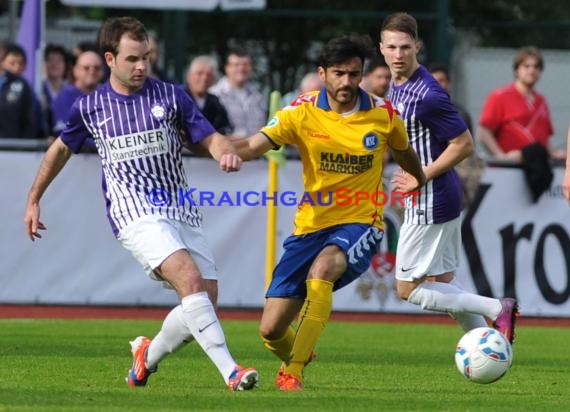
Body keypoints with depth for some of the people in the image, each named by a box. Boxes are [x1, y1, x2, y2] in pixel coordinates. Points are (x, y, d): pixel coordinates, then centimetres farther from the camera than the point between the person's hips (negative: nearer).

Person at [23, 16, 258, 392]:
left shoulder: (171, 96, 5)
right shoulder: (89, 107, 5)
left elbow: (209, 138, 5)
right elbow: (61, 150, 22)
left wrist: (226, 152, -19)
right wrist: (34, 201, 28)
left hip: (182, 212, 3)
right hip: (136, 215, -3)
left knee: (206, 297, -4)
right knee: (189, 278, -26)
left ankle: (150, 354, 24)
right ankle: (230, 371, -32)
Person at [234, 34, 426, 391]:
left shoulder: (383, 115, -4)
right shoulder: (303, 112, -7)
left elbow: (405, 153, 18)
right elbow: (255, 144, -20)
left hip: (360, 224, -2)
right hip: (311, 225, 2)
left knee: (322, 268, -37)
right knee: (272, 330, -2)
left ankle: (294, 373, -29)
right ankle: (297, 357, 38)